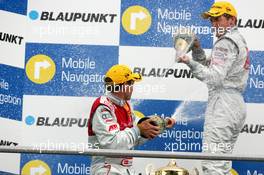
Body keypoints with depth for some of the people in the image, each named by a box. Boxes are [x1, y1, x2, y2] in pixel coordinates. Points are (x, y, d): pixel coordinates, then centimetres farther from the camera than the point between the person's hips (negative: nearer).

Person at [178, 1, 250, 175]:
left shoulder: (225, 43, -10)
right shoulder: (239, 40, 21)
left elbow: (215, 78, -20)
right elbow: (208, 66, 23)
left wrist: (190, 62, -27)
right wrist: (197, 49, 9)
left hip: (222, 104, -10)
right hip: (237, 104, 10)